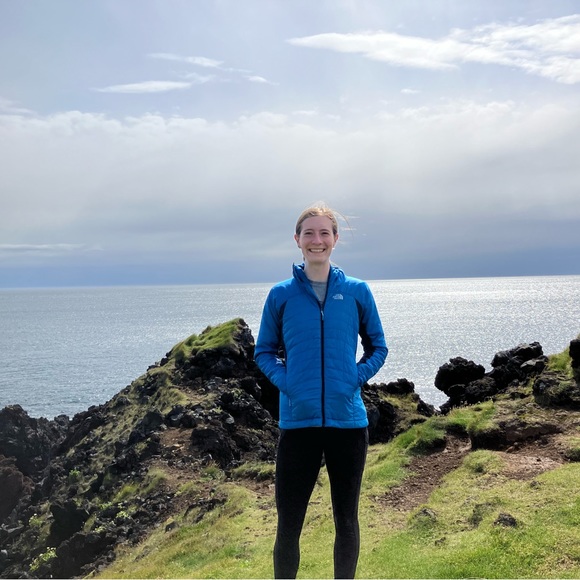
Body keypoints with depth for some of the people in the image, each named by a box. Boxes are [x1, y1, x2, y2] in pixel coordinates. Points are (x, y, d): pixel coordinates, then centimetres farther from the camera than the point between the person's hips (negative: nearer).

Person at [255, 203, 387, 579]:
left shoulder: (357, 291, 2)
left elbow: (377, 348, 10)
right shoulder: (281, 294, 1)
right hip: (298, 421, -1)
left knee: (347, 519, 14)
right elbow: (264, 352, 8)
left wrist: (357, 378, -6)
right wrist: (285, 381, -9)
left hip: (348, 420, 1)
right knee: (289, 524, 5)